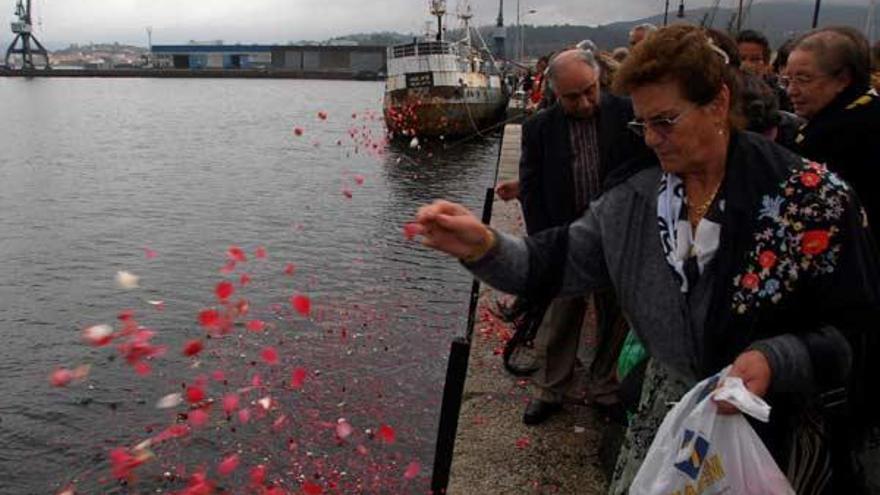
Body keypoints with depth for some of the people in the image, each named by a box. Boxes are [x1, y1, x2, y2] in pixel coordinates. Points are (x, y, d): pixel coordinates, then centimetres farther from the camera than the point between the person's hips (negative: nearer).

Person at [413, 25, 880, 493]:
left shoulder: (811, 196, -18)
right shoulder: (637, 194, -5)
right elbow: (557, 264, -9)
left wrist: (776, 362, -31)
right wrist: (483, 247, -27)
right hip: (668, 411, 4)